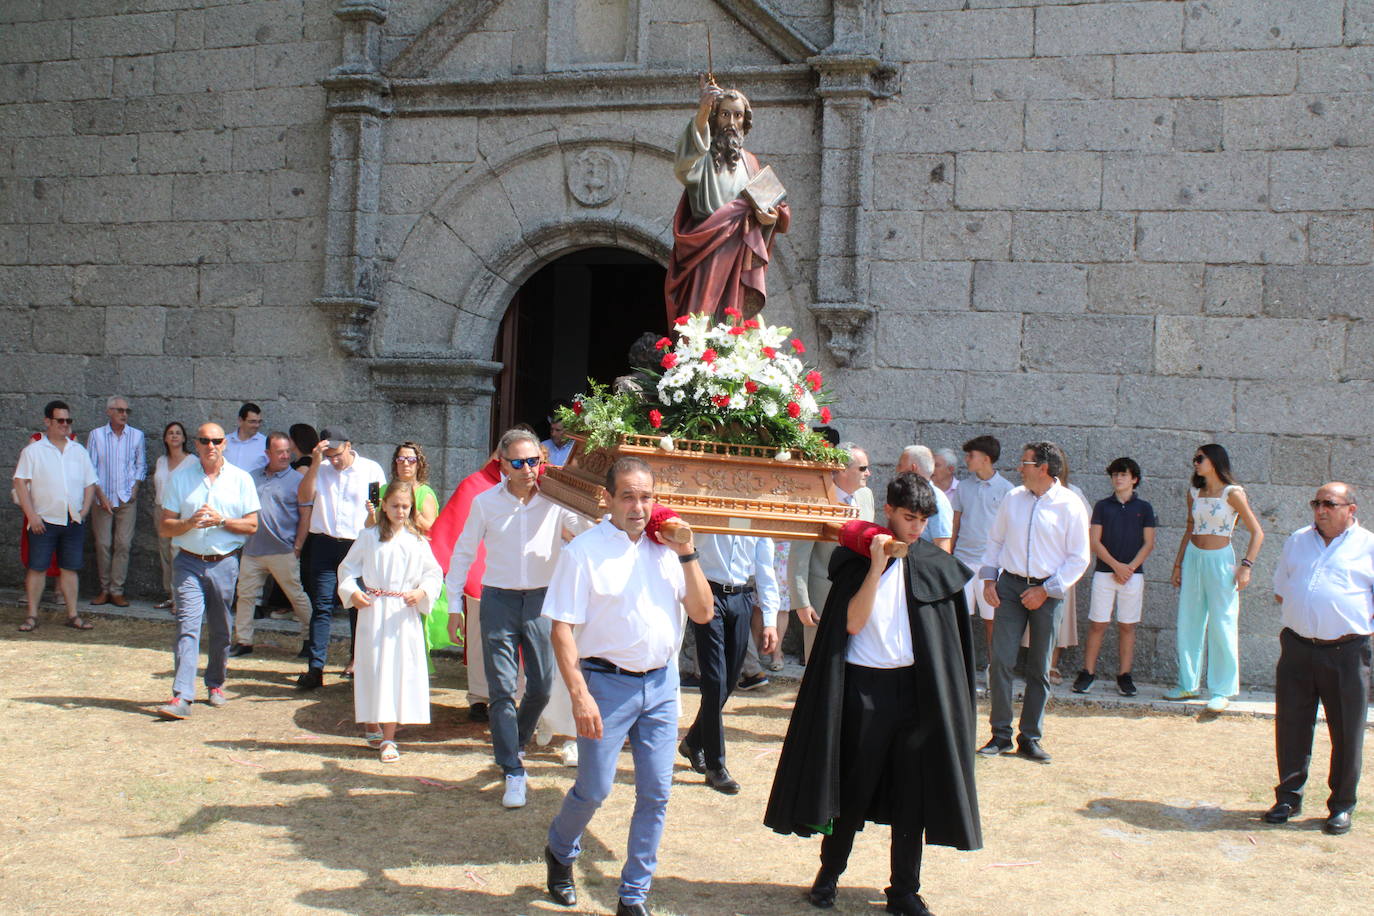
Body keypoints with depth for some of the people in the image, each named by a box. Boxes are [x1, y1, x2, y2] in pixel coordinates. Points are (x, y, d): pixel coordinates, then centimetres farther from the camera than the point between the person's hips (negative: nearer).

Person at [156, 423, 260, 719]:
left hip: (224, 563, 1)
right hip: (188, 563, -1)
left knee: (221, 629, 10)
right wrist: (189, 523, -16)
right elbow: (164, 526, 3)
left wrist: (221, 521, -13)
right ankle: (181, 697, -17)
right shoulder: (180, 478, 5)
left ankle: (215, 683, 29)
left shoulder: (241, 479, 5)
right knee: (187, 625, -11)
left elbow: (251, 525, 2)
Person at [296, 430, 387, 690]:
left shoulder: (371, 469, 5)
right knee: (321, 606, -3)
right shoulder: (320, 469, 8)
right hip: (325, 544, 1)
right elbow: (304, 497, -6)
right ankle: (315, 668, -4)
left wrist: (375, 513, -15)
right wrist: (315, 464, -13)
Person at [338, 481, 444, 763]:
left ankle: (388, 739, 3)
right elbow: (347, 567, 8)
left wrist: (422, 593, -10)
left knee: (399, 672, -1)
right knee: (372, 670, 3)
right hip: (373, 612, -1)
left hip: (405, 615, 1)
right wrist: (352, 592, -8)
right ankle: (371, 726, 24)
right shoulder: (369, 537, 2)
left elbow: (434, 573, 7)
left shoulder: (417, 541, 5)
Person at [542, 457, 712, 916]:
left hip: (661, 683, 4)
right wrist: (579, 694, -17)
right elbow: (561, 628, -10)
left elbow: (702, 613, 5)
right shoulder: (585, 550, -8)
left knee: (655, 795, 5)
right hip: (607, 683, -4)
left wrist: (687, 554, -5)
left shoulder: (666, 548, 7)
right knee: (593, 790, 2)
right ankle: (559, 853, 34)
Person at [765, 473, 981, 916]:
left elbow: (946, 636, 11)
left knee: (911, 793, 5)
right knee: (854, 789, 7)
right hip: (865, 685, -2)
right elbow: (852, 622, -15)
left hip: (915, 687, 3)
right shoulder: (856, 558, -3)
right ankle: (829, 873, 25)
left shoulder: (933, 565, 5)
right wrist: (877, 566, -19)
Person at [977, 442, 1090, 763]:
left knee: (1039, 669, 5)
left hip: (1047, 592, -2)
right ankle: (1000, 735, 4)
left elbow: (1079, 558, -4)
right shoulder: (1013, 498, 6)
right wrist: (989, 579, 3)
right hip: (1009, 586, 2)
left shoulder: (1070, 505, -5)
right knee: (1000, 661, -6)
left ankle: (1030, 739, 15)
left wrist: (1046, 590, -10)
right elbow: (995, 540, 15)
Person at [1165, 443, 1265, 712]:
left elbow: (1257, 533, -8)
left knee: (1222, 626, -3)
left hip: (1220, 561, -6)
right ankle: (1188, 684, 20)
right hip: (1193, 558, 6)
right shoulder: (1194, 493, 7)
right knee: (1188, 624, 9)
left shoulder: (1232, 494, -9)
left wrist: (1245, 566, -16)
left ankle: (1222, 691, 5)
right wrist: (1178, 565, 14)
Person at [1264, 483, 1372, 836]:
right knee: (1291, 726, 8)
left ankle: (1342, 806, 16)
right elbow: (1280, 588, 22)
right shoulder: (1297, 541, 13)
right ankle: (1288, 797, 20)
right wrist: (1293, 616, 10)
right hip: (1297, 648, 4)